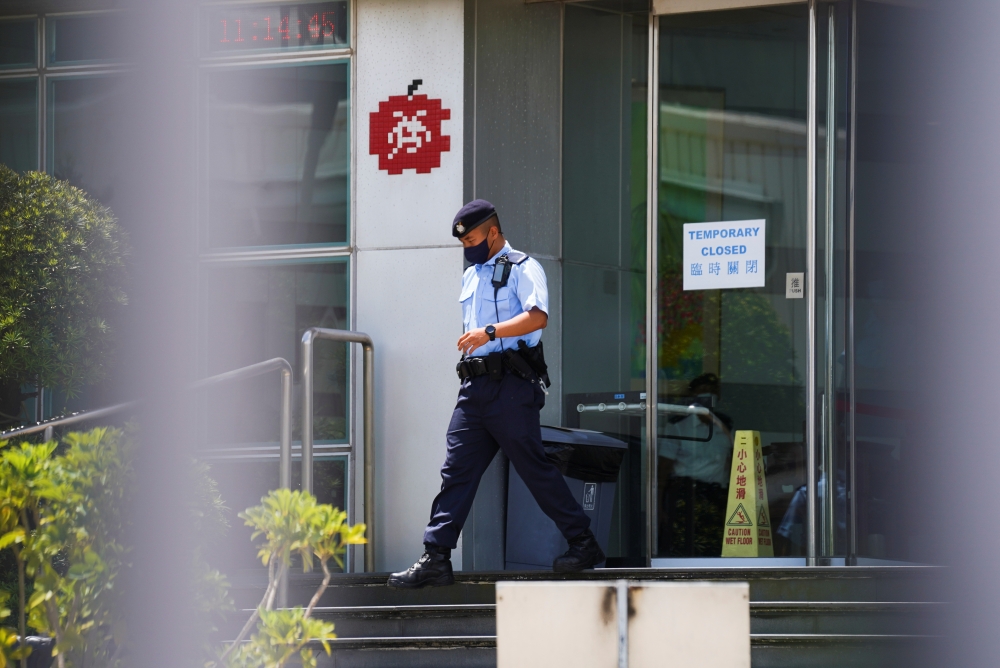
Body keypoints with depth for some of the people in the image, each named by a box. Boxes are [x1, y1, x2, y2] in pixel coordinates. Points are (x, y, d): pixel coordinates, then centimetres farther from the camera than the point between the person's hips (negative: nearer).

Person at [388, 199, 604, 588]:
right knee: (455, 470, -1)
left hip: (510, 385, -8)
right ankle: (435, 559, -4)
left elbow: (538, 317, -18)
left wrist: (489, 333, -27)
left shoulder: (522, 268, -3)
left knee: (535, 468, -6)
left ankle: (584, 545, 4)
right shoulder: (470, 277, 23)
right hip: (475, 387, 8)